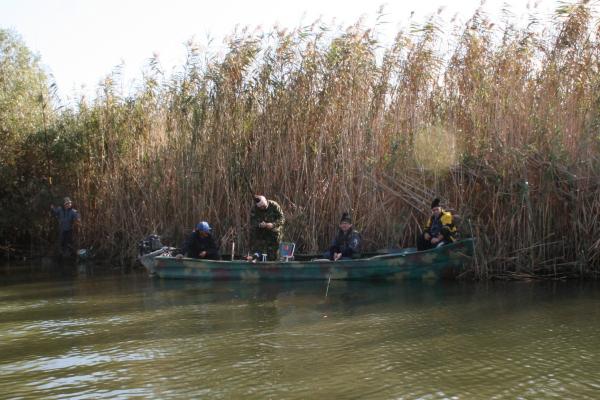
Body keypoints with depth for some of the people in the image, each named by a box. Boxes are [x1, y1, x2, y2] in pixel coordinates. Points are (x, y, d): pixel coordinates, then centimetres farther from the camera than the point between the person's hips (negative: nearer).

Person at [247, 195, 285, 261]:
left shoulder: (274, 206, -14)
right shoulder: (254, 209, -8)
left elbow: (282, 219, -13)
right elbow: (252, 222, -5)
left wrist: (273, 224, -30)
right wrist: (259, 225, -27)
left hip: (274, 234, -2)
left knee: (272, 257, -1)